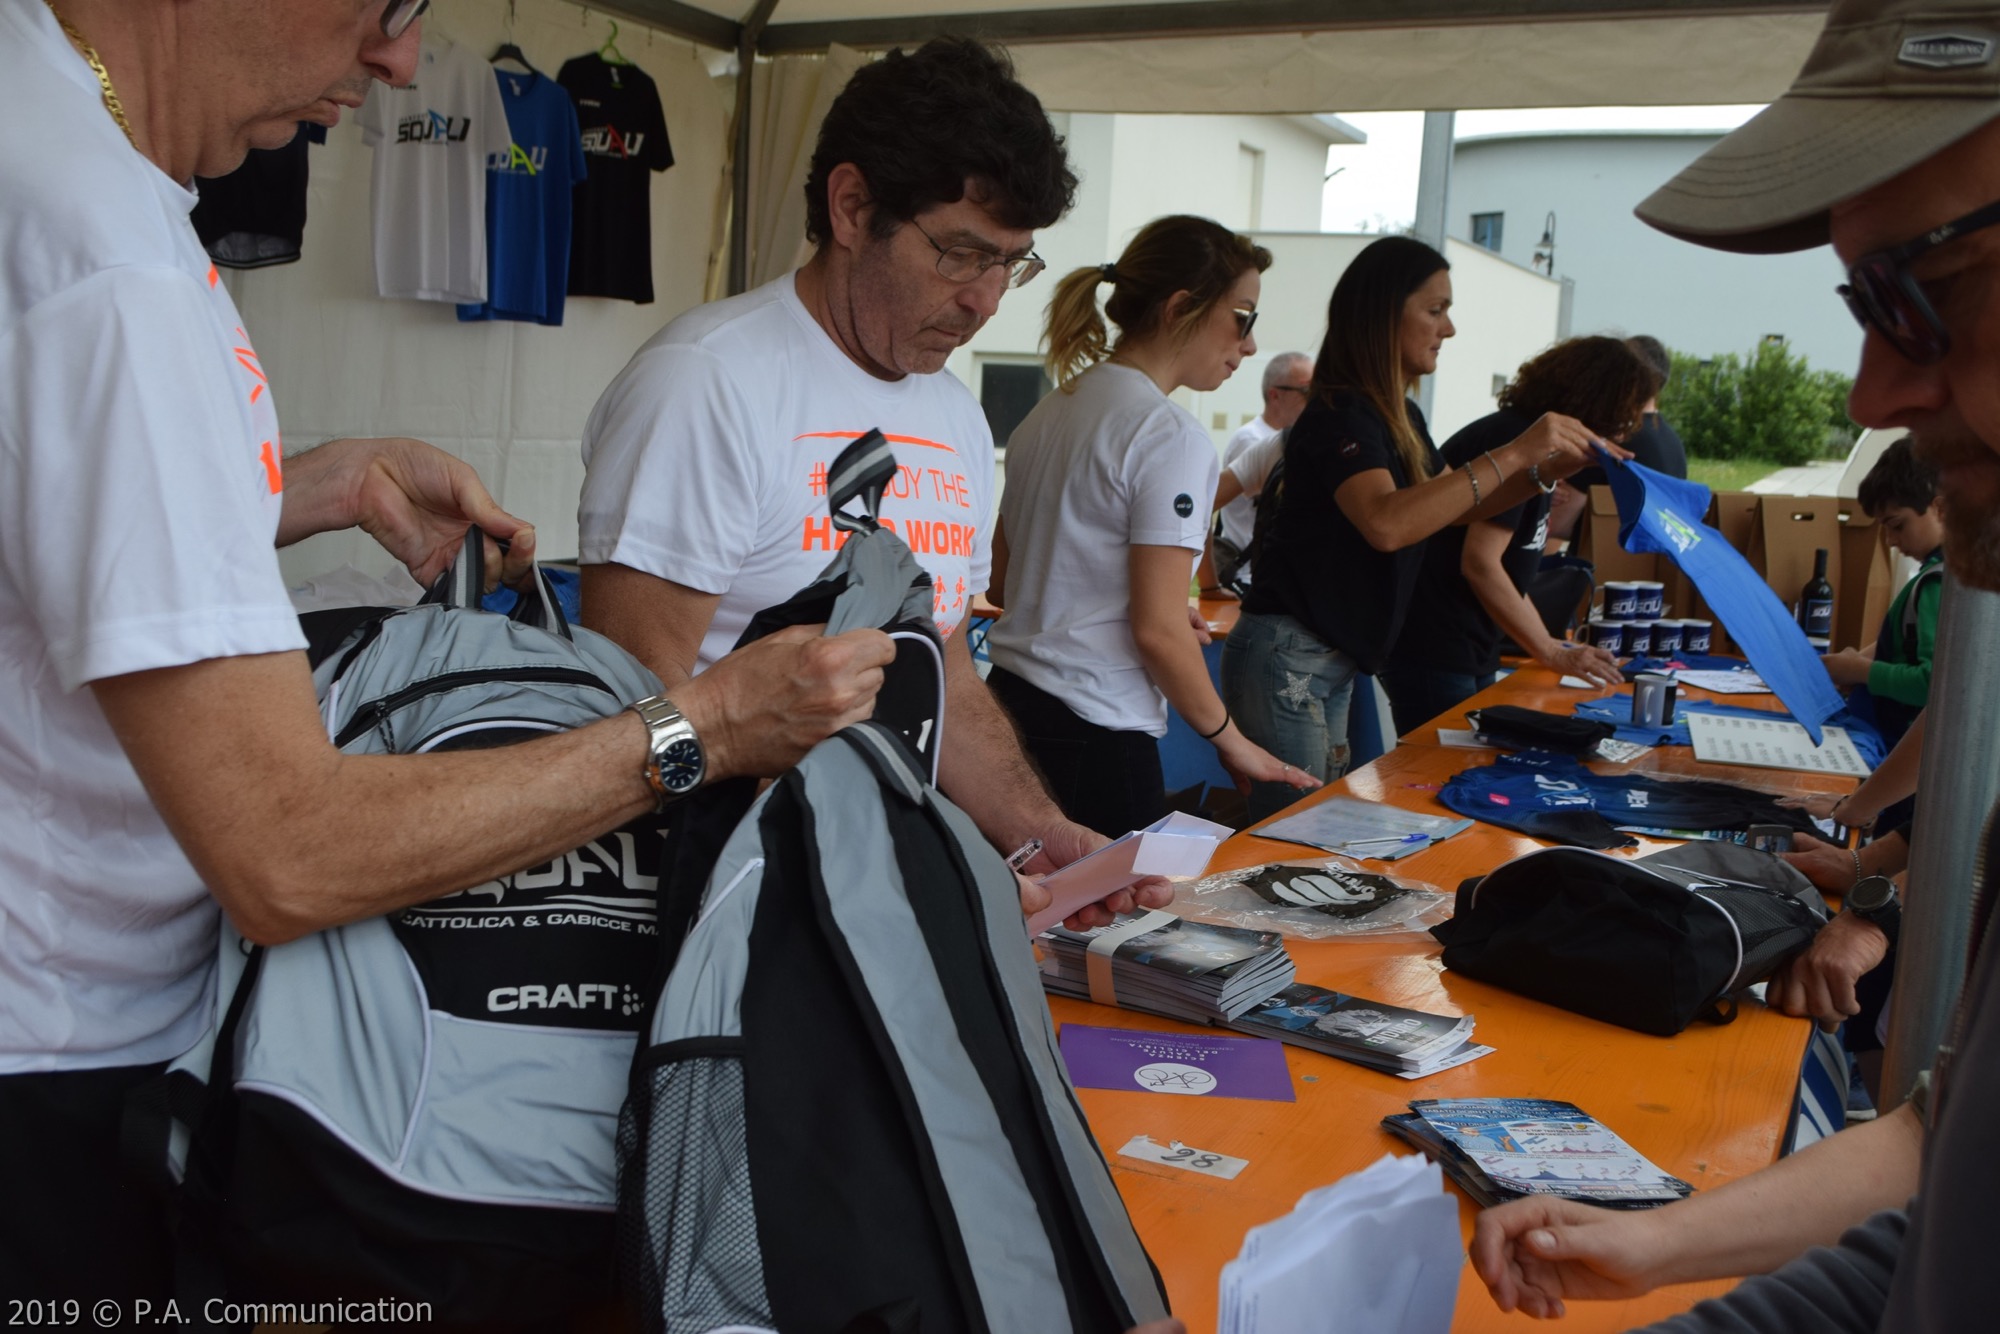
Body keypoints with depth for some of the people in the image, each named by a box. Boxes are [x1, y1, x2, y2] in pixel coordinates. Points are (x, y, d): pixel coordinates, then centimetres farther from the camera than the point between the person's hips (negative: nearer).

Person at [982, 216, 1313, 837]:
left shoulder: (1048, 413, 11)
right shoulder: (1170, 437, -14)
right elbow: (1159, 630, -16)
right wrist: (1231, 740, -4)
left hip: (1008, 698, 9)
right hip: (1092, 738, -8)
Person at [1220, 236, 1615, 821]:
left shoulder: (1398, 417, 12)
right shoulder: (1342, 414, -17)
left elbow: (1453, 504, 25)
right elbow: (1387, 522, -35)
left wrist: (1551, 469, 9)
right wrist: (1514, 453, -31)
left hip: (1333, 663, 10)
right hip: (1287, 659, -10)